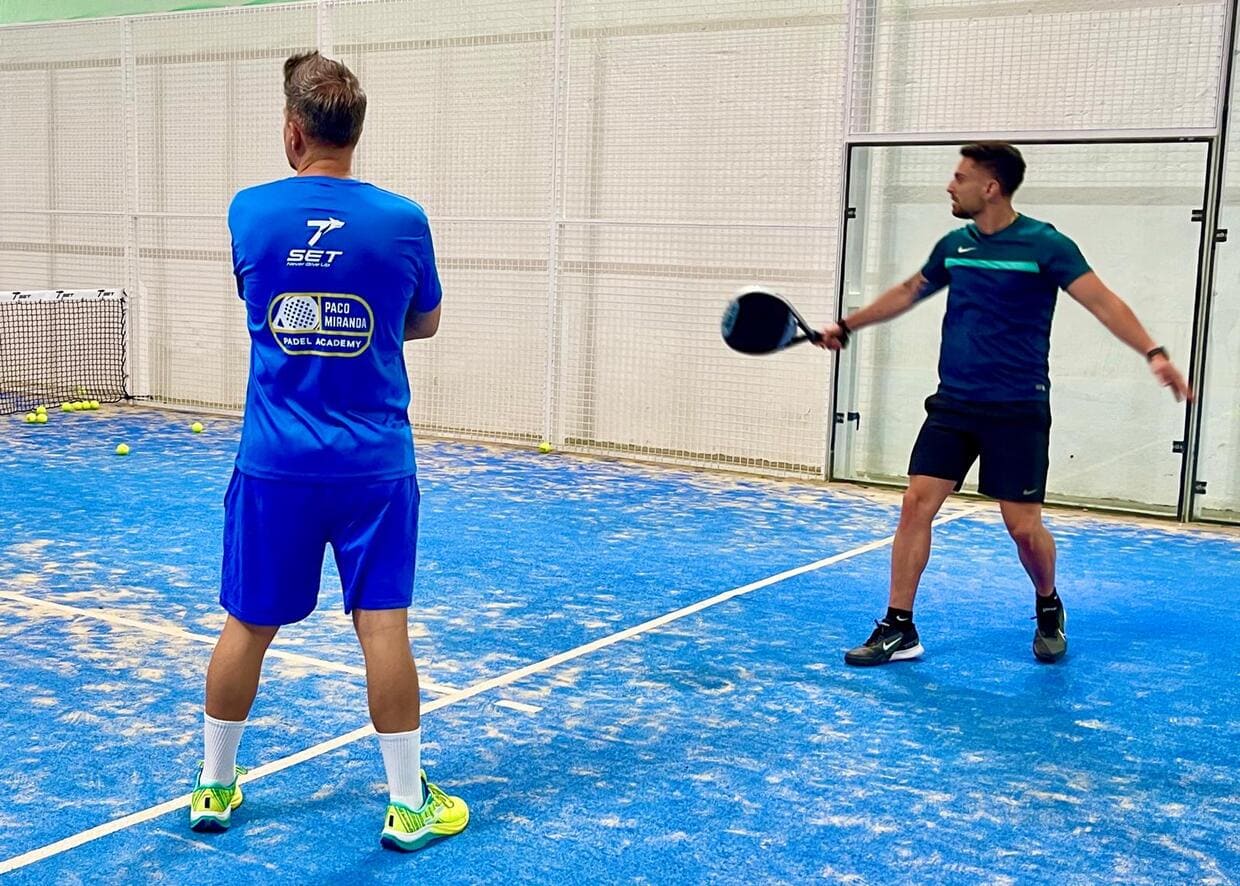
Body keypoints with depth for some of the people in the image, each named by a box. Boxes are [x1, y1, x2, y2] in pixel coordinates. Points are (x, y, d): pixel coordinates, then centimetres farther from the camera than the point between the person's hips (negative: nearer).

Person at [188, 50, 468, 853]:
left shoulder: (249, 212, -3)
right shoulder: (402, 220, -6)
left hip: (275, 462, 1)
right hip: (374, 463, -1)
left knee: (247, 626, 12)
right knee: (384, 628, 3)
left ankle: (215, 788, 28)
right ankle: (408, 804, 11)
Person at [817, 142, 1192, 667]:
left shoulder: (1045, 244, -8)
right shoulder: (954, 246, 8)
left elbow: (1103, 302, -14)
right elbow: (908, 293, 25)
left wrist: (1153, 353, -28)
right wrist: (848, 326, 29)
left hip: (1018, 410, -4)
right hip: (953, 404, 5)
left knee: (1024, 527, -3)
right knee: (917, 505, -6)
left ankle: (1049, 611, 28)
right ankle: (898, 629, 3)